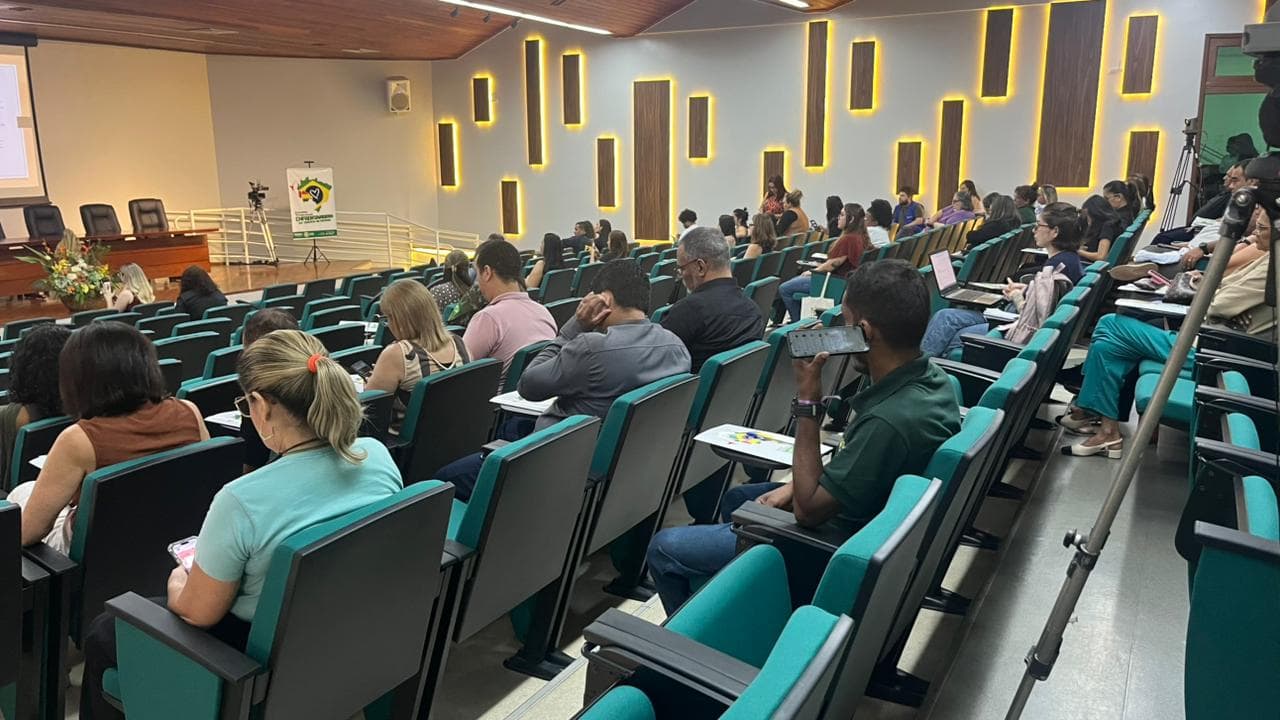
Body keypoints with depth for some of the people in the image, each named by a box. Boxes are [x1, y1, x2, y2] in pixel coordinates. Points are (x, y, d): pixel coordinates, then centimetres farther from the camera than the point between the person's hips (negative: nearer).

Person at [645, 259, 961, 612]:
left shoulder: (890, 421, -36)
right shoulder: (928, 377, -7)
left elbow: (807, 510, -26)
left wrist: (807, 401, -27)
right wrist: (796, 485, 2)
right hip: (859, 513, 10)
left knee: (664, 549, -2)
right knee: (736, 498, 29)